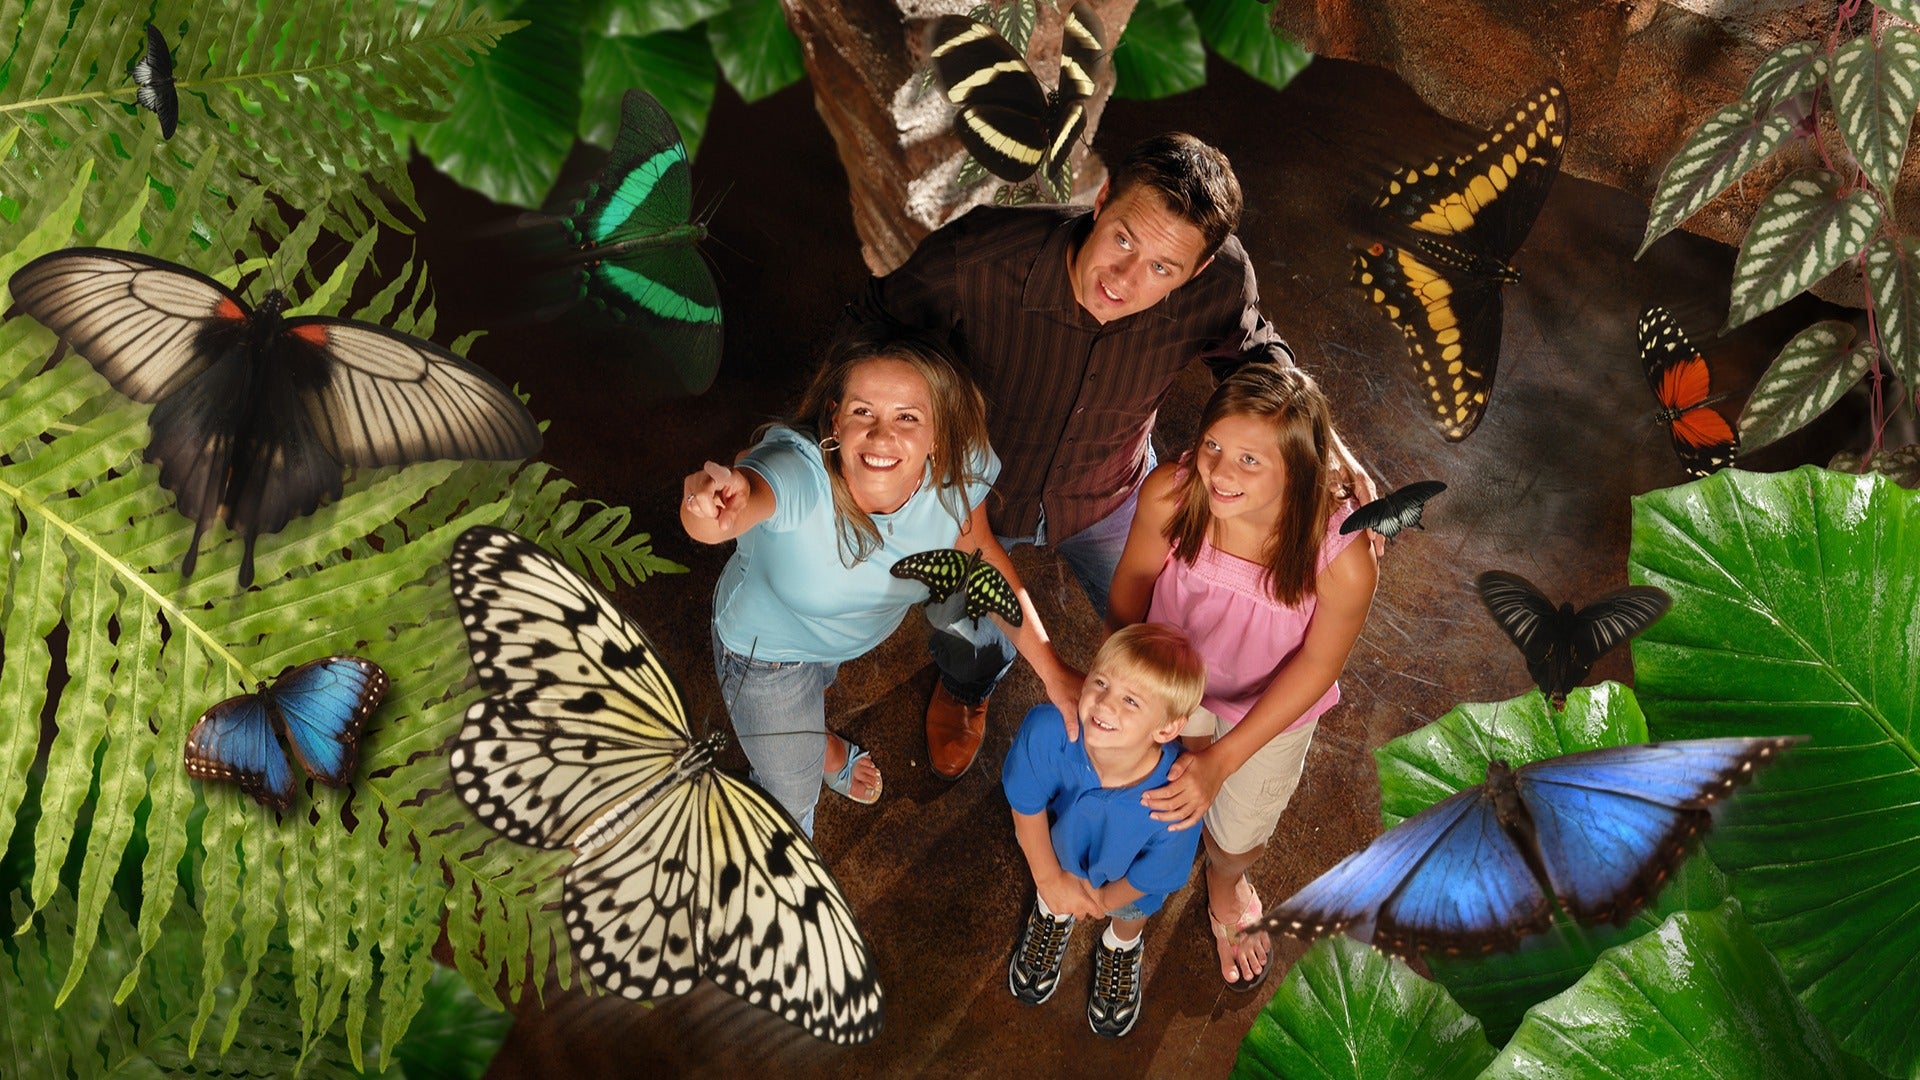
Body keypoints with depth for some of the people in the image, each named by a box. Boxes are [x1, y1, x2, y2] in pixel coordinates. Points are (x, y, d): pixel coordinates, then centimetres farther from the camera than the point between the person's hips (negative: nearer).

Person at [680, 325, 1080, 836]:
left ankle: (821, 741, 71)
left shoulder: (957, 469, -31)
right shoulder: (800, 467, -44)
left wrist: (1052, 670, -11)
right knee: (791, 799, 16)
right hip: (767, 650, -3)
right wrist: (718, 509, -92)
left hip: (874, 623, 4)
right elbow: (749, 496, -67)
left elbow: (980, 554, -11)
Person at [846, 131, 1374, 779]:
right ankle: (965, 691, 68)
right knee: (974, 645, 26)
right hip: (974, 489, -1)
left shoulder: (1220, 282, -34)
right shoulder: (972, 260, -41)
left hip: (1109, 495, 2)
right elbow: (871, 327, -19)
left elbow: (1253, 350, -8)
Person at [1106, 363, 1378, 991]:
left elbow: (1317, 664, -23)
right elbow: (1129, 592, -14)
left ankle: (1226, 885, 62)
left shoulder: (1344, 560, -39)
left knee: (1238, 837, 23)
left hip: (1270, 706, 0)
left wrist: (1222, 760, -26)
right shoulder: (1168, 495, -35)